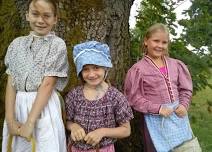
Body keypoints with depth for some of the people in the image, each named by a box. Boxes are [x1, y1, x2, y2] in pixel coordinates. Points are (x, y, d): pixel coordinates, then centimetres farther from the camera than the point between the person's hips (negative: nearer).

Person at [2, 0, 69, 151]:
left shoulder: (57, 44, -5)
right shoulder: (17, 44, 7)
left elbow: (47, 84, -12)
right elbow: (11, 82, 3)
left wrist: (30, 122, -16)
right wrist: (10, 119, -7)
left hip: (44, 108, -4)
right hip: (17, 106, 4)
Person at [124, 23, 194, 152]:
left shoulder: (176, 65, 3)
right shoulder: (139, 69, -10)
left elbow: (185, 88, 10)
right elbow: (134, 98, -10)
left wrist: (184, 105, -8)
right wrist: (157, 108, -16)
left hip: (178, 116, 4)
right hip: (156, 119, -4)